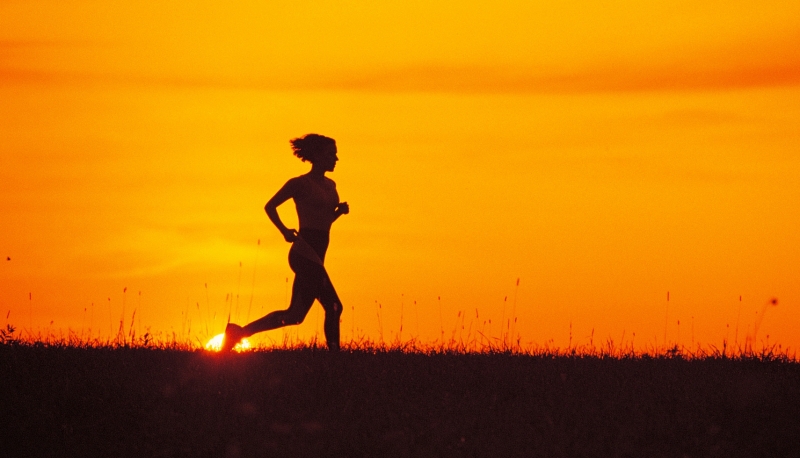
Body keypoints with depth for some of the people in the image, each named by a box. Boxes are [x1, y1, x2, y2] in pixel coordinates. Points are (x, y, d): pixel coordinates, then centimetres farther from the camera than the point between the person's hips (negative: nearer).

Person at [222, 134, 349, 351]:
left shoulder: (329, 185, 16)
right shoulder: (301, 184, -7)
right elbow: (270, 206, -6)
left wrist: (340, 210, 6)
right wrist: (284, 230, -19)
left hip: (314, 256, 9)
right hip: (306, 253, -9)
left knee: (295, 314, 6)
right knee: (333, 307, -10)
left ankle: (241, 332, 9)